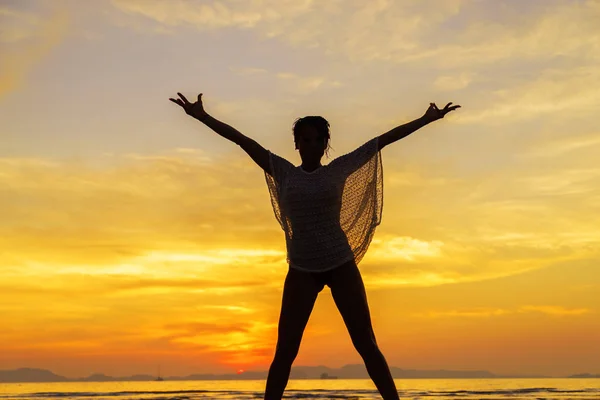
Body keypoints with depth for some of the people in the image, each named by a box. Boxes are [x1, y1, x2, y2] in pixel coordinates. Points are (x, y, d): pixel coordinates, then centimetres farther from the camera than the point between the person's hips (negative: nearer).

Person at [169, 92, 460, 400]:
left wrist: (426, 119, 9)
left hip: (342, 265, 0)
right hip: (301, 270, 0)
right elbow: (242, 140, 1)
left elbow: (384, 139, 6)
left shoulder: (340, 168, 3)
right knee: (284, 352, 0)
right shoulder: (283, 172, 4)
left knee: (366, 345, 3)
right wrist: (202, 116, -1)